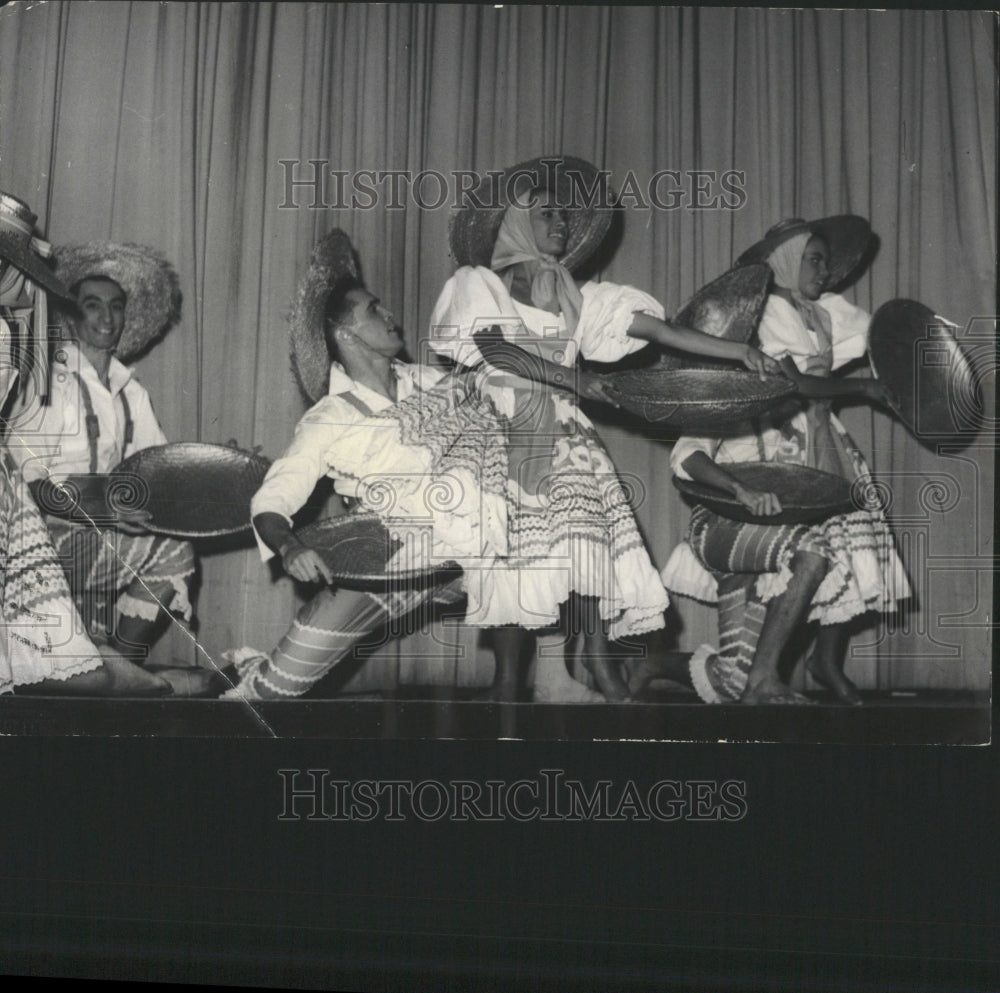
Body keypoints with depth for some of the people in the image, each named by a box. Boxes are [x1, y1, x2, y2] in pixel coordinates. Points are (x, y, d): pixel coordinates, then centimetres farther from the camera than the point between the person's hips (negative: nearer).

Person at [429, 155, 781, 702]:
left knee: (583, 516, -19)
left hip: (559, 430, 3)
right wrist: (573, 378, -18)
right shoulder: (478, 283, 9)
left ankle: (599, 659, -19)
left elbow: (661, 330, 8)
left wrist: (739, 352, -2)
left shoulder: (577, 297, 18)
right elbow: (494, 349, -9)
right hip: (497, 426, -3)